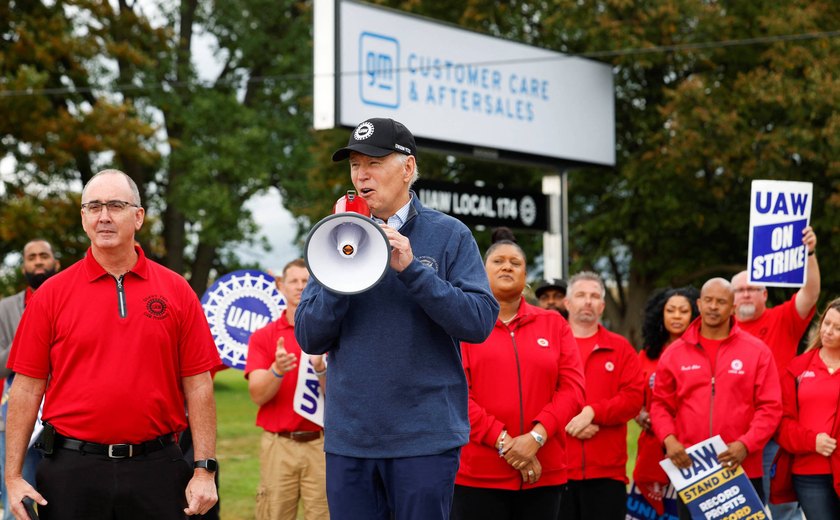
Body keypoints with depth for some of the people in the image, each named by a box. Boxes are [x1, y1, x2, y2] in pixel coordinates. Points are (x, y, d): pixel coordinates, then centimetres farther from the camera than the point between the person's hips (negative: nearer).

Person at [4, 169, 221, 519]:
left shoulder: (176, 291, 5)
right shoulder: (52, 294, 4)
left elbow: (198, 385, 3)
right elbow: (27, 387, 3)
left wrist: (204, 470, -3)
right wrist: (13, 476, -2)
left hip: (155, 468, 0)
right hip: (72, 470, 0)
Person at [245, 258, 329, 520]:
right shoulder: (263, 337, 5)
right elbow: (257, 395, -5)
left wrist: (321, 369, -24)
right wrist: (277, 371, -24)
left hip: (322, 443, 0)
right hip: (278, 445, 1)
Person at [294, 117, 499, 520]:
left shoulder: (448, 235, 0)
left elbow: (480, 322, -10)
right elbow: (309, 338, 3)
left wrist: (411, 268, -17)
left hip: (425, 437, -3)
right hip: (349, 438, 3)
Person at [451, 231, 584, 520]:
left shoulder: (554, 323, 12)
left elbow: (572, 387, 3)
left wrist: (536, 436, -11)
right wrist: (503, 442, -14)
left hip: (543, 474, 3)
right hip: (478, 475, -2)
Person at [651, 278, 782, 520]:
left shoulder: (757, 350, 2)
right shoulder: (674, 352, 8)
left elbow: (770, 407, -2)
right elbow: (660, 404, 10)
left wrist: (746, 444, -15)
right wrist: (669, 439, -8)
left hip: (742, 470, -2)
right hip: (689, 469, 2)